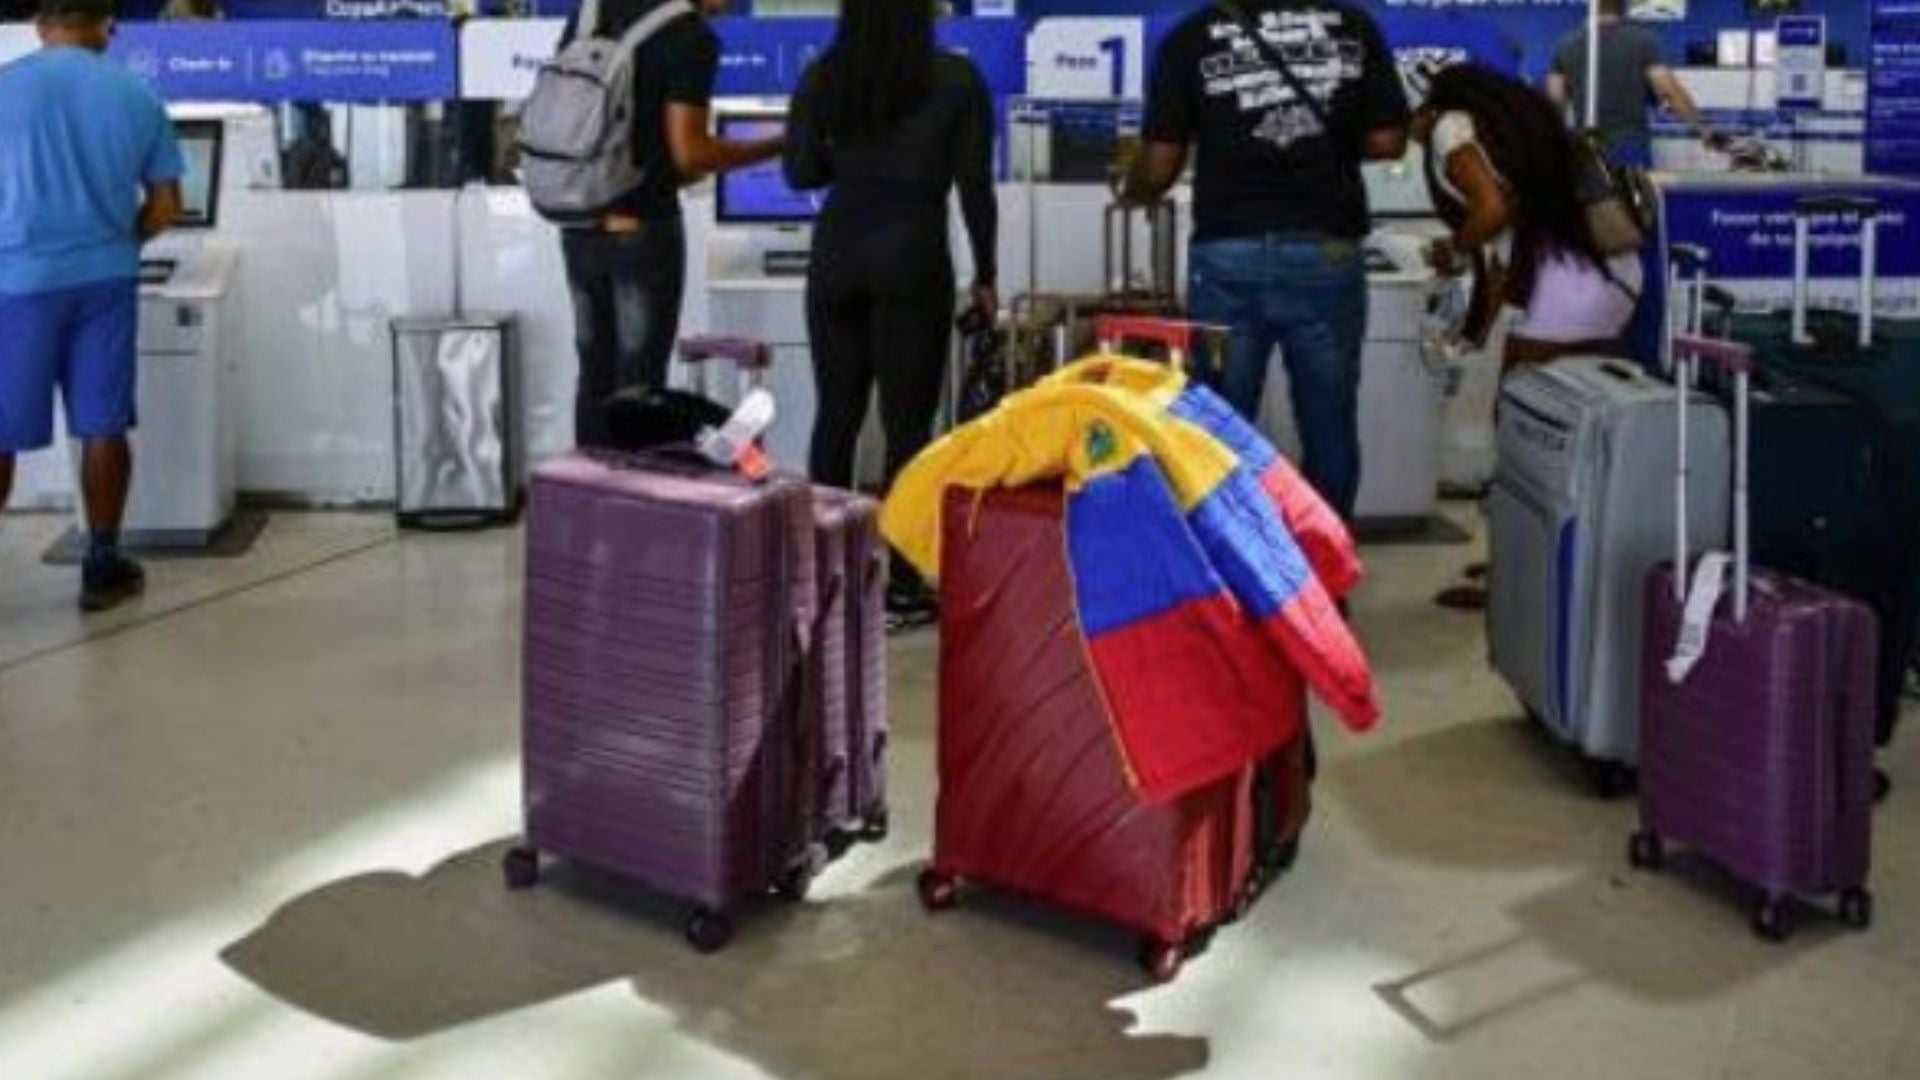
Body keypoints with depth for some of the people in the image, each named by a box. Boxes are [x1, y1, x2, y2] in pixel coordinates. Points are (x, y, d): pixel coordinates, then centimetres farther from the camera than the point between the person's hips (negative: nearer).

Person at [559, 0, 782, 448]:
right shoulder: (692, 37, -14)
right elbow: (688, 152, -16)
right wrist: (777, 148, -6)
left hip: (580, 223, 7)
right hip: (641, 229, -6)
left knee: (595, 374, 14)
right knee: (639, 383, 2)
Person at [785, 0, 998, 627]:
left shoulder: (822, 76, 4)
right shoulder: (957, 79, -3)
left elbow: (801, 171, 5)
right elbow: (974, 186, -3)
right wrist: (985, 276, 6)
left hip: (837, 252, 3)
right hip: (913, 255, -3)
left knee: (836, 416, 12)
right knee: (908, 425, 0)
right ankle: (904, 587, 1)